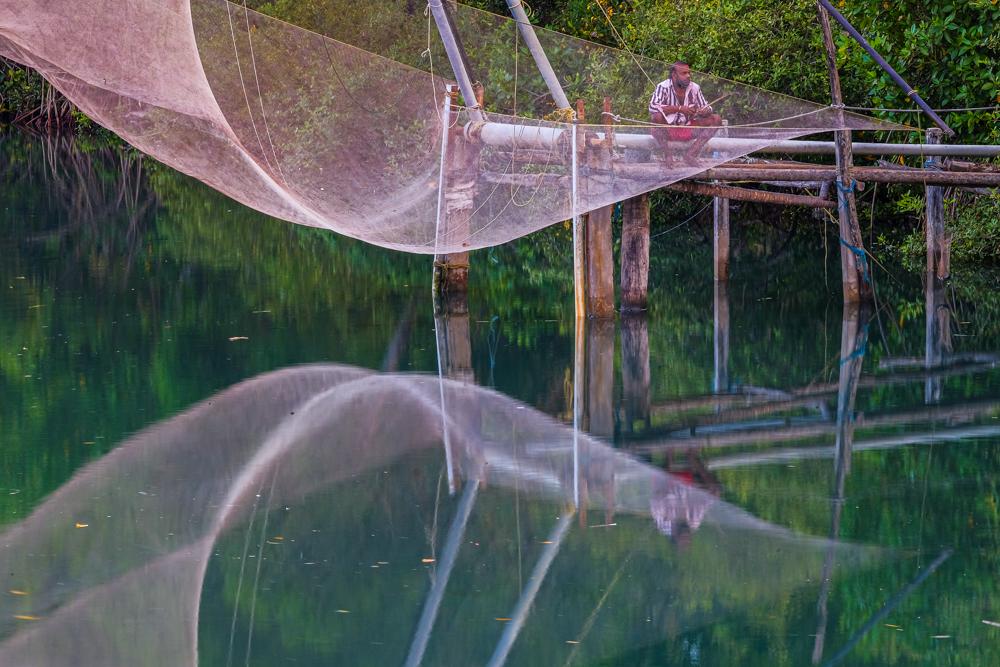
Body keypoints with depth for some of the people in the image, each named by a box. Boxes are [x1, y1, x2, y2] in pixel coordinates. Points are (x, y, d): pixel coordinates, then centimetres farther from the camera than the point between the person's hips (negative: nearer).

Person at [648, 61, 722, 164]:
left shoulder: (694, 88, 1)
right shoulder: (663, 87, -14)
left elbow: (705, 107, 6)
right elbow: (653, 107, -28)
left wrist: (705, 111, -21)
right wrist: (679, 109, -31)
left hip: (688, 130, 5)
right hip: (667, 130, -5)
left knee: (716, 119, -11)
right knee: (656, 117, -37)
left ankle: (690, 154, -15)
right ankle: (667, 156, -21)